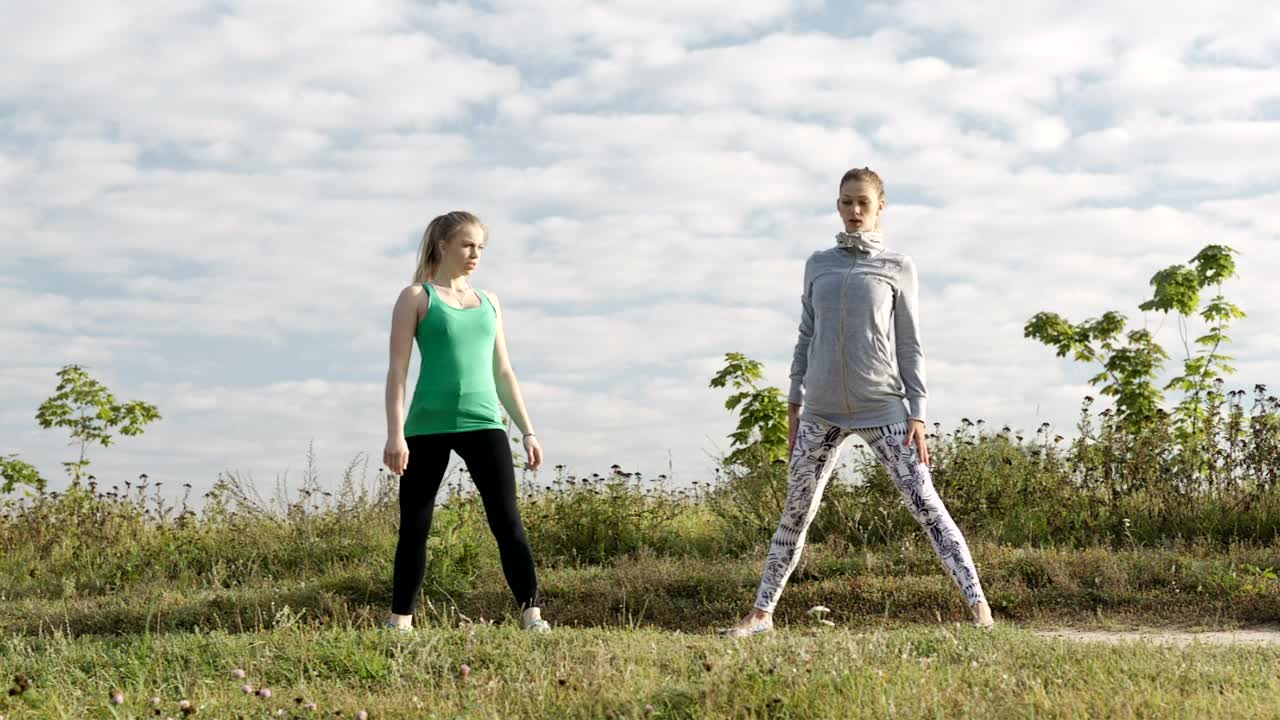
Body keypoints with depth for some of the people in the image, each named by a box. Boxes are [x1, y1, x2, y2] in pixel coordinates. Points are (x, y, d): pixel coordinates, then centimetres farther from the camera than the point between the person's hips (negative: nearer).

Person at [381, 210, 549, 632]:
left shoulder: (488, 302, 16)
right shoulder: (416, 298, 3)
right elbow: (398, 369, -3)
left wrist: (527, 430, 13)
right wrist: (395, 434, -12)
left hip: (483, 422, 3)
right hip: (428, 425, -3)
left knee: (507, 520, -7)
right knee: (414, 527, 3)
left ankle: (533, 614, -9)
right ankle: (400, 621, 12)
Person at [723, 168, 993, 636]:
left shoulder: (897, 268, 4)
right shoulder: (819, 265, 12)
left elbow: (910, 346, 3)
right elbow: (806, 338, 15)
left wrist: (918, 415, -4)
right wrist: (793, 406, 11)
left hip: (883, 408, -3)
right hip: (822, 412, 3)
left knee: (926, 506, -7)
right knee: (796, 514, 8)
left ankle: (978, 604, -6)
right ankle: (761, 613, 16)